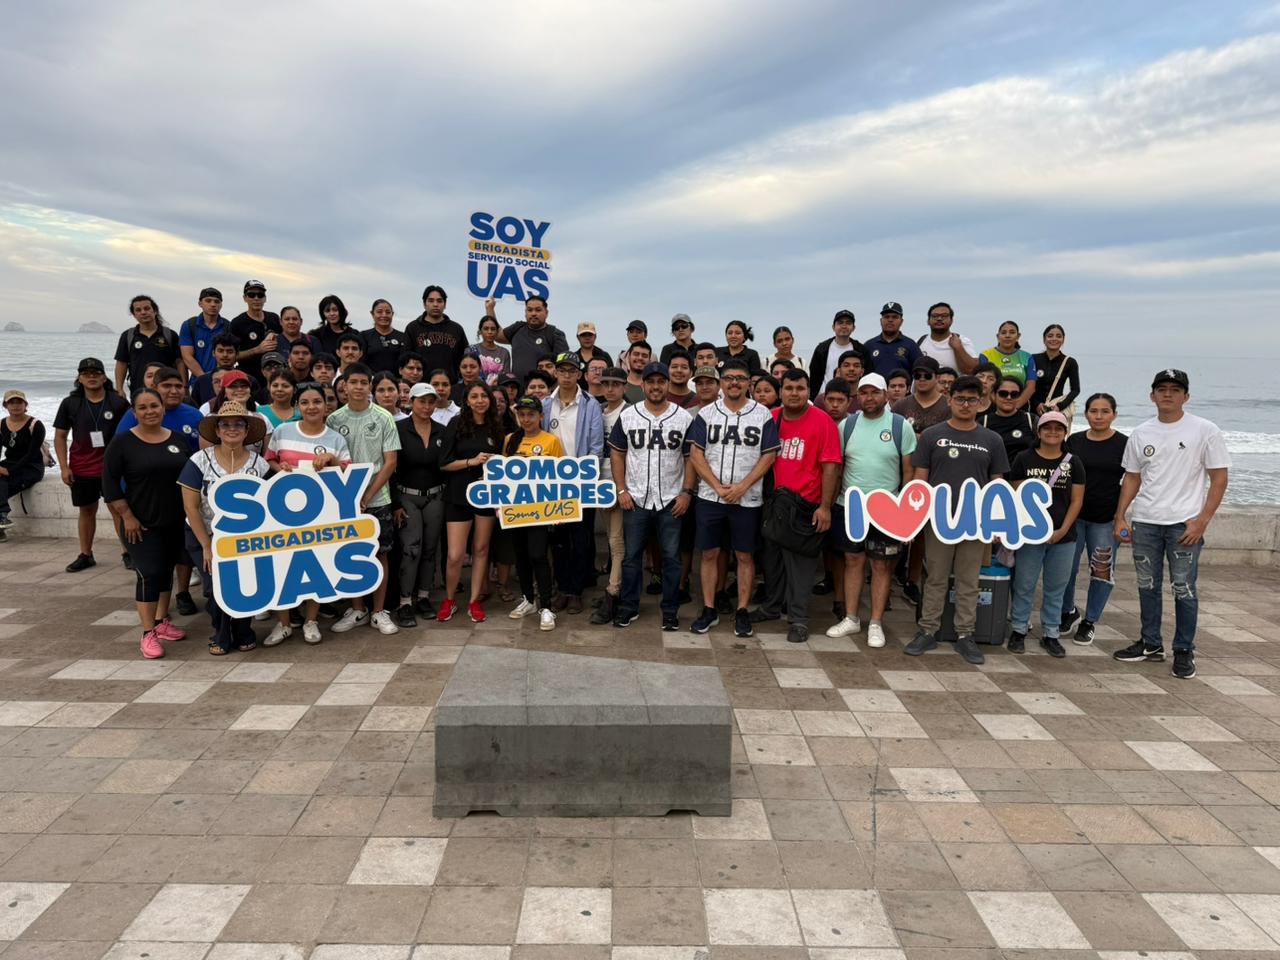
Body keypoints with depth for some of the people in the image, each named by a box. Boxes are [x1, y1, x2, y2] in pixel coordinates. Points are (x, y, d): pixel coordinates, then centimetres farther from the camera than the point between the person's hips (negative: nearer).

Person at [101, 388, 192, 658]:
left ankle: (162, 622, 27)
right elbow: (109, 481, -8)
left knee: (167, 570, 14)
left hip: (175, 521, 5)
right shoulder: (123, 442, -7)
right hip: (142, 523, -4)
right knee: (149, 573, -9)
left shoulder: (178, 439, 5)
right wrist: (127, 516, -12)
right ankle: (148, 634, -1)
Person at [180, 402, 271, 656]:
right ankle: (221, 635, 12)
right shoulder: (199, 461, -8)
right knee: (218, 584, -15)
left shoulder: (259, 464, -3)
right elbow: (190, 507, -8)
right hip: (205, 538, -1)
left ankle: (243, 633, 15)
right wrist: (207, 547, -10)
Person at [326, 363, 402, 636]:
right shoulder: (334, 419, 2)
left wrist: (367, 496, -9)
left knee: (380, 553, 3)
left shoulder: (384, 418, -1)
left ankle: (379, 612, 14)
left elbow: (390, 462, -3)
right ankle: (357, 610, 20)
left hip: (377, 499, -1)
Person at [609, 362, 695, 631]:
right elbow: (617, 454, 4)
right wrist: (621, 490, -2)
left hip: (671, 501, 0)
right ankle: (628, 607, 18)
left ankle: (670, 610, 16)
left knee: (671, 556, 5)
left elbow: (690, 457, 2)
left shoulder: (684, 417, -1)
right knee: (631, 555, 7)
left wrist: (687, 492, -5)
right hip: (635, 499, 1)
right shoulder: (627, 415, 1)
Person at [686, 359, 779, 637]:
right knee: (709, 553, 6)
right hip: (710, 496, 1)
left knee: (745, 555, 5)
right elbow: (695, 454, -1)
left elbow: (769, 455, -2)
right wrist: (718, 487, -10)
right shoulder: (706, 413, 2)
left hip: (748, 498, -1)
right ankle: (709, 610, 16)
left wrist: (742, 486, -12)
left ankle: (742, 611, 16)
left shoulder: (763, 415, 0)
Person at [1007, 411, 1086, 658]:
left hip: (1063, 536, 2)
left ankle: (1050, 634, 20)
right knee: (1024, 586, 4)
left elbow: (1076, 500, 3)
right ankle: (1018, 630, 16)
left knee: (1056, 588, 9)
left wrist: (1063, 529, -7)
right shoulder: (1024, 459, 0)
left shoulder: (1073, 463, 5)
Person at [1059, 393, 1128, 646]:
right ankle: (1068, 611, 28)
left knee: (1101, 571, 6)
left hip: (1106, 519, -2)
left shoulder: (1124, 444, -1)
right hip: (1073, 515, 2)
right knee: (1066, 568, 5)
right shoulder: (1074, 441, 5)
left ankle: (1090, 621, 20)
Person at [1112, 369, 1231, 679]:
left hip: (1184, 523, -4)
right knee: (1147, 585, 11)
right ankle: (1151, 644, 24)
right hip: (1144, 522, 4)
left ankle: (1184, 651, 12)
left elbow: (1219, 478, -4)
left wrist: (1202, 520, -11)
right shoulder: (1141, 433, 8)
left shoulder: (1205, 431, -3)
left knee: (1184, 589, -1)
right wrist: (1120, 517, 7)